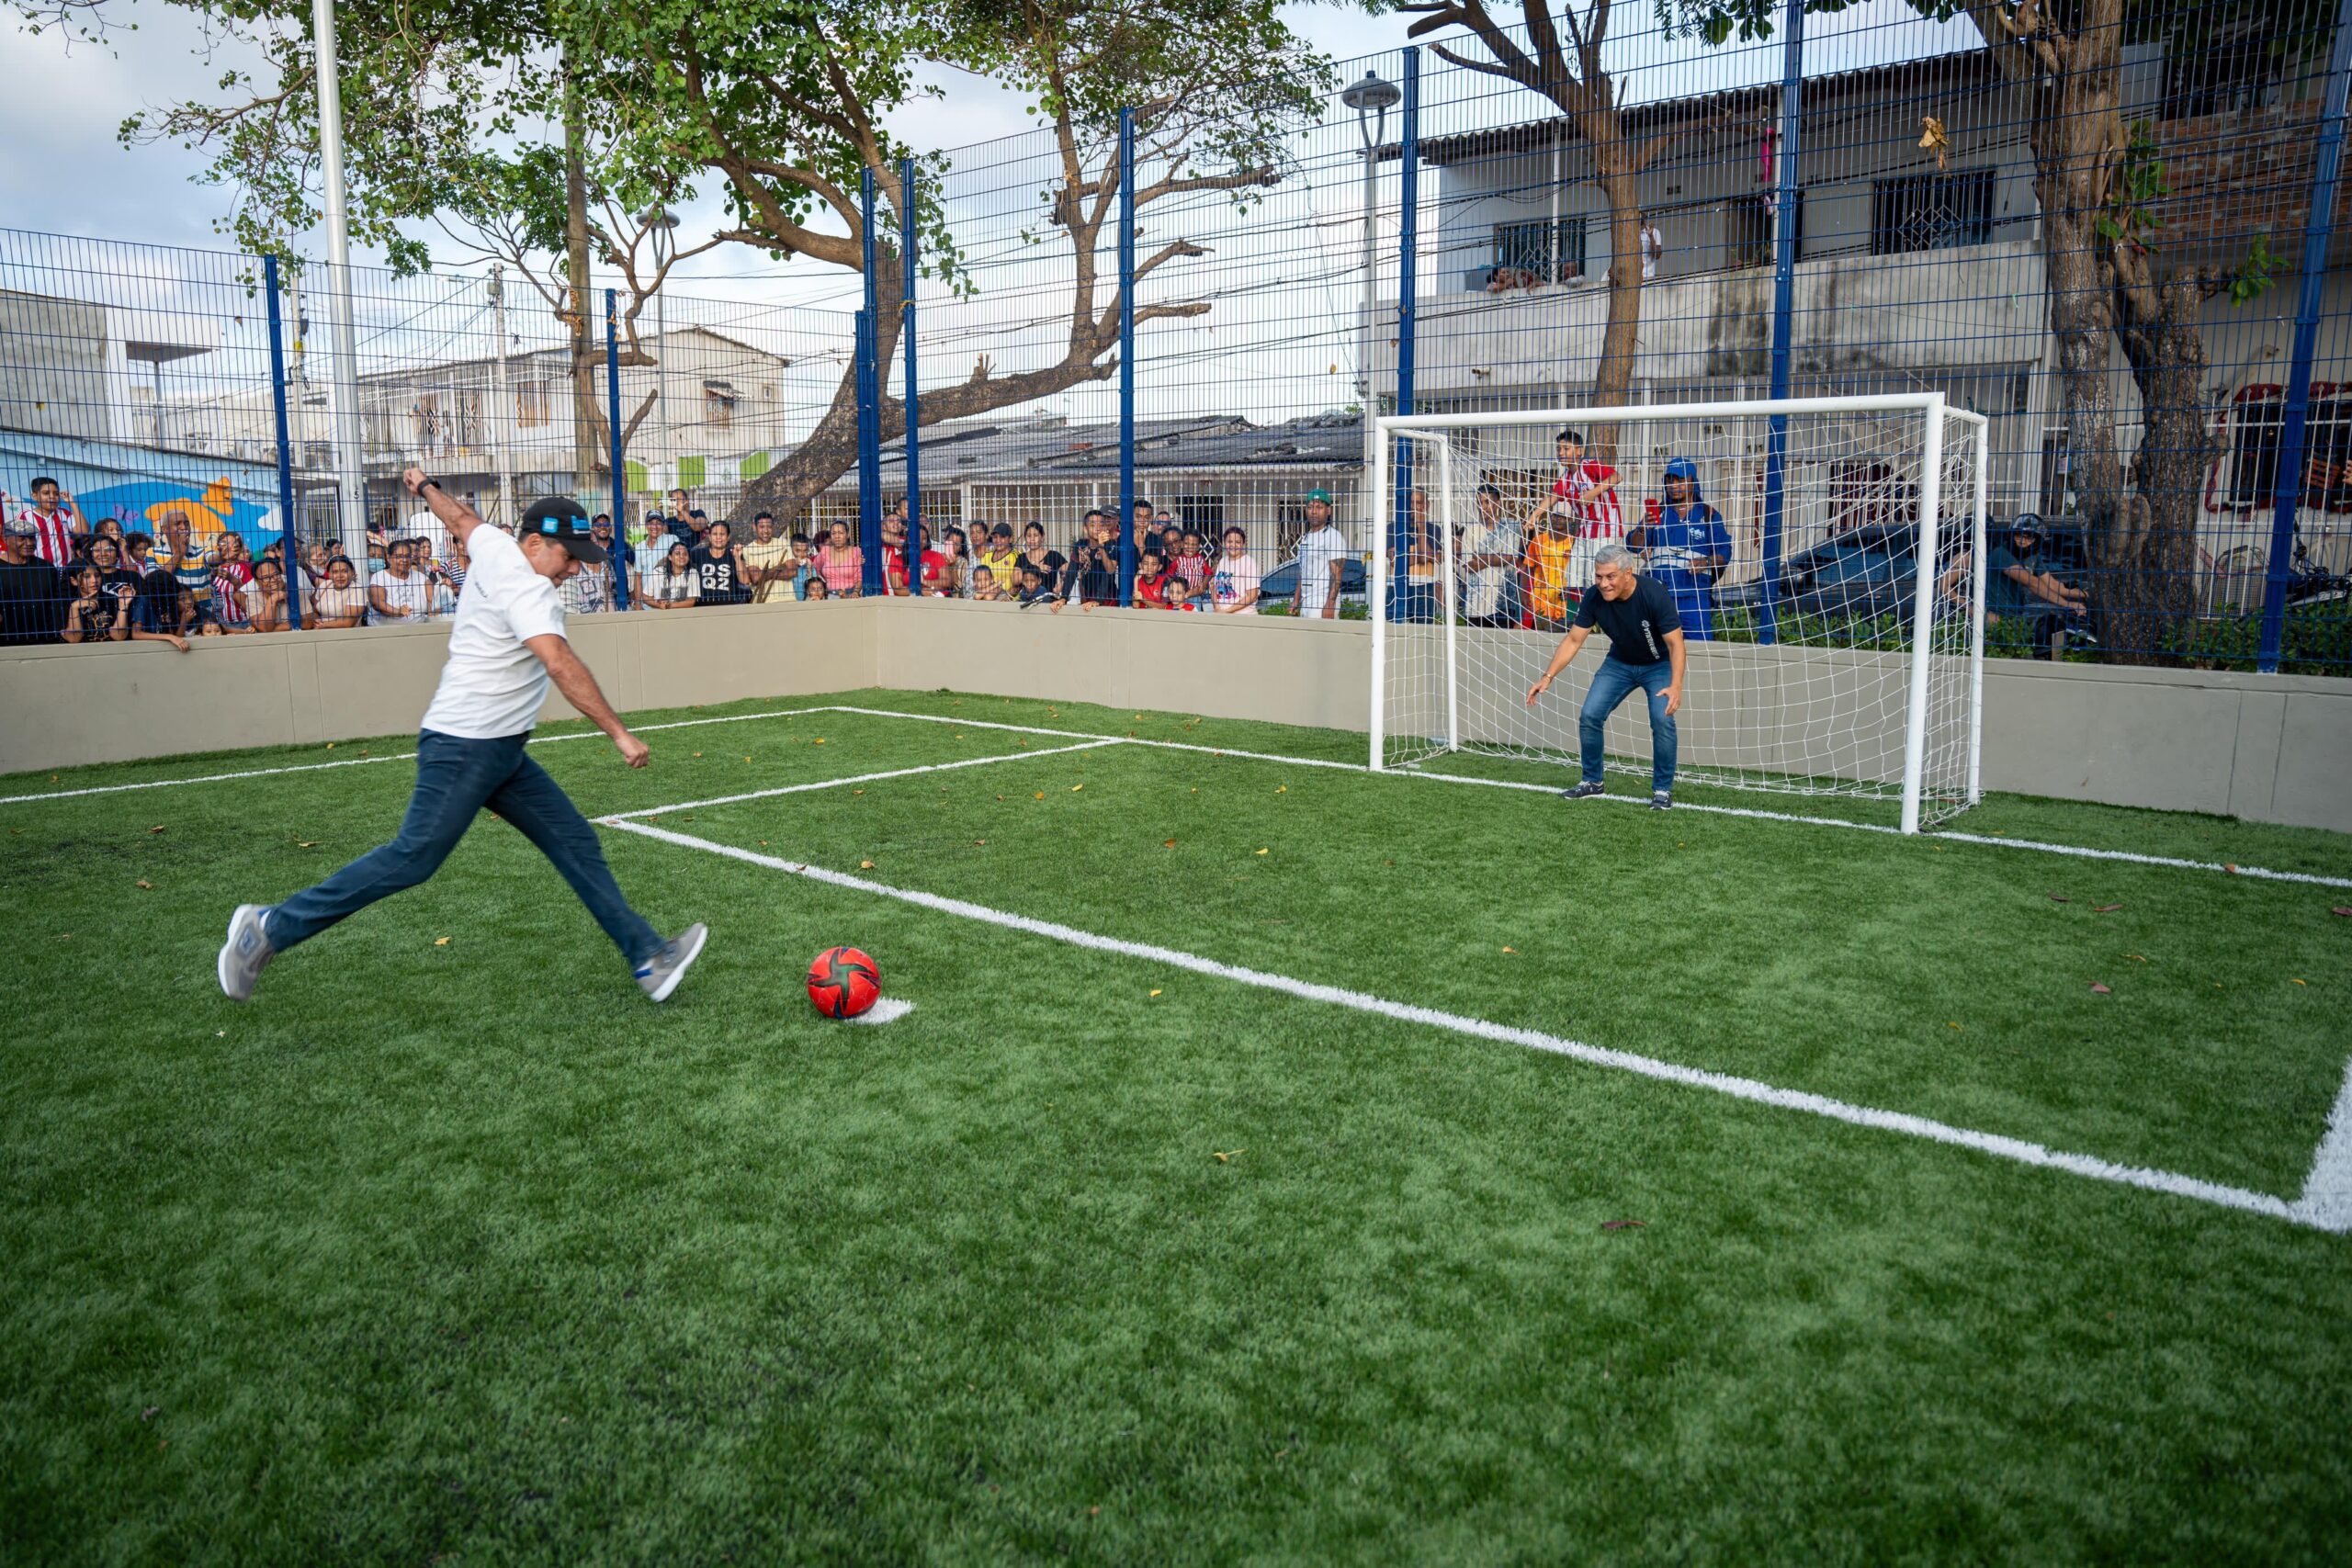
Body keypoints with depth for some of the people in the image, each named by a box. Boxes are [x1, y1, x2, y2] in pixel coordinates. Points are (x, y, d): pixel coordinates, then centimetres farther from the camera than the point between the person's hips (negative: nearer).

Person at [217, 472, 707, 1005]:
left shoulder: (495, 546, 10)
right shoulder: (527, 586, -18)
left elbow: (461, 516, 32)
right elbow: (560, 664, -31)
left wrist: (425, 486, 53)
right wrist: (618, 732, -32)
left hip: (501, 752, 10)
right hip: (464, 746, -10)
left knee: (576, 844, 2)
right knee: (413, 858, -11)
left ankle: (648, 959, 0)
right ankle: (270, 927, 3)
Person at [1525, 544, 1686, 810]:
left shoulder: (1655, 596, -32)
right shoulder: (1594, 598, -21)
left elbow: (1675, 643, -31)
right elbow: (1573, 639, -13)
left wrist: (1675, 686, -45)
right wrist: (1548, 676, -22)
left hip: (1659, 665, -4)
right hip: (1619, 662, 4)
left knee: (1662, 720, -22)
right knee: (1589, 716, -5)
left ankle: (1663, 789, -4)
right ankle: (1592, 782, 15)